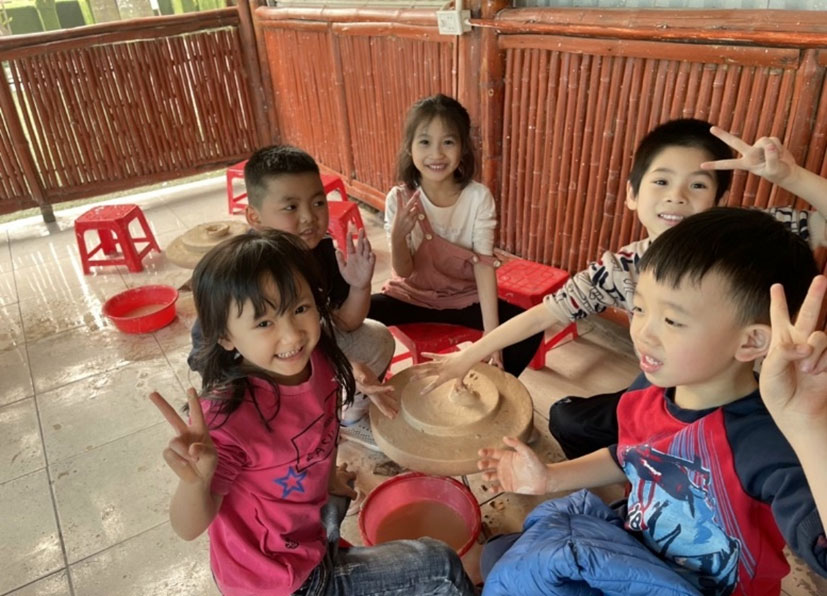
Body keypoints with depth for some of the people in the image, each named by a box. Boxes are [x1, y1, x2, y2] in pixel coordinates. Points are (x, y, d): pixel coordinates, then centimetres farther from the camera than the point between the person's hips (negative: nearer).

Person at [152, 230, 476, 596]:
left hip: (305, 526, 6)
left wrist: (326, 476, 5)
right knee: (439, 566, 2)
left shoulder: (317, 362, -17)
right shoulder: (228, 417, -35)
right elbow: (188, 529, -26)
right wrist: (195, 482, -45)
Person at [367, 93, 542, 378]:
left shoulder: (479, 197, -16)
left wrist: (492, 333, -24)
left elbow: (484, 265, -16)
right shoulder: (399, 199, -14)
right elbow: (404, 272, -12)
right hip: (413, 295, 0)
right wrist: (398, 236, -34)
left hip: (466, 298, 0)